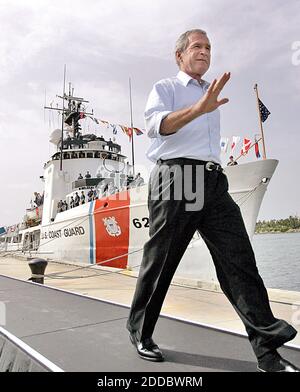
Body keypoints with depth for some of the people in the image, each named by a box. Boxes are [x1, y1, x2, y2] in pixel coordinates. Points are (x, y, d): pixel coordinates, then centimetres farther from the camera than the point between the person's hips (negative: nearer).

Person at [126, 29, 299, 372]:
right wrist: (197, 108, -28)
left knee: (239, 258, -6)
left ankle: (267, 350, -3)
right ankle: (139, 331, 20)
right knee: (159, 261, 1)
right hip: (175, 178, -5)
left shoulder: (211, 96, 29)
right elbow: (155, 125, -13)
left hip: (213, 182, 6)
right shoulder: (165, 88, 9)